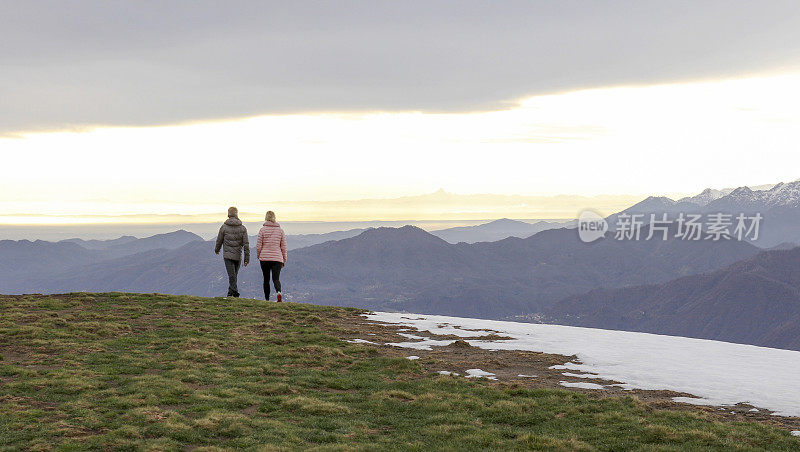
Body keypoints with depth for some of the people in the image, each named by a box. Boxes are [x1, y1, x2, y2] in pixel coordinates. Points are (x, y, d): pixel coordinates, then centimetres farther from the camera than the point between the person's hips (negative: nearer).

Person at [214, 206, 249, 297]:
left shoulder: (224, 227, -4)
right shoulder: (242, 228, 1)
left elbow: (219, 241, 6)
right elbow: (246, 244, -2)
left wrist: (217, 250, 28)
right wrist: (247, 258, 2)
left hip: (228, 255, -3)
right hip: (238, 256, 3)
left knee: (232, 275, -7)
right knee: (234, 275, 16)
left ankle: (235, 292, -18)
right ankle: (230, 292, 25)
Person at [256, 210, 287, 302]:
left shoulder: (263, 230, -3)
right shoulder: (280, 230, 3)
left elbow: (258, 246, -3)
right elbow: (283, 246, 5)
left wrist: (258, 256, 13)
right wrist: (284, 260, 13)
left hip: (264, 258, 0)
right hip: (277, 258, 1)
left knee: (266, 279, 12)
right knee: (276, 279, -2)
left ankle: (267, 299, 15)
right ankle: (279, 292, -31)